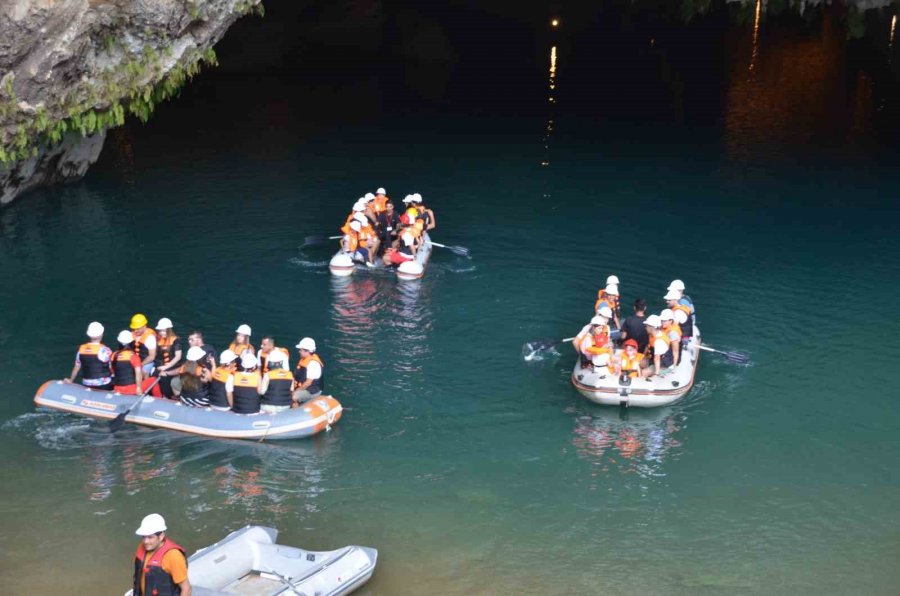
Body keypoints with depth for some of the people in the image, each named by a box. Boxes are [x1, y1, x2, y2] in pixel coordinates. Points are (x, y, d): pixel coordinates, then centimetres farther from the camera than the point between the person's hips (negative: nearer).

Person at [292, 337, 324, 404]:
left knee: (293, 397, -29)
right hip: (302, 387, 10)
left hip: (311, 391, -10)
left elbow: (308, 382, -22)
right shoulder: (304, 360, 9)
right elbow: (297, 376, 17)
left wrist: (296, 391, -18)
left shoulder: (313, 363, -21)